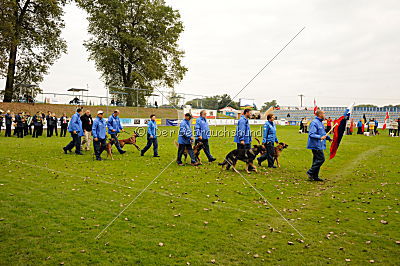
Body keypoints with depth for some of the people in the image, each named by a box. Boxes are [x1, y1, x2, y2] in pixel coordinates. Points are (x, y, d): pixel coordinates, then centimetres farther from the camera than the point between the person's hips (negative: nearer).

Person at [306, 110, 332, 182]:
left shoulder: (320, 123, 18)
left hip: (319, 146, 10)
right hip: (316, 145, -10)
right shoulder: (314, 123, -15)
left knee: (317, 160, 11)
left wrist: (329, 138, 26)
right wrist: (320, 137, -30)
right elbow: (311, 134, -23)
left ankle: (315, 176, 17)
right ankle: (310, 172, -3)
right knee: (321, 159, -11)